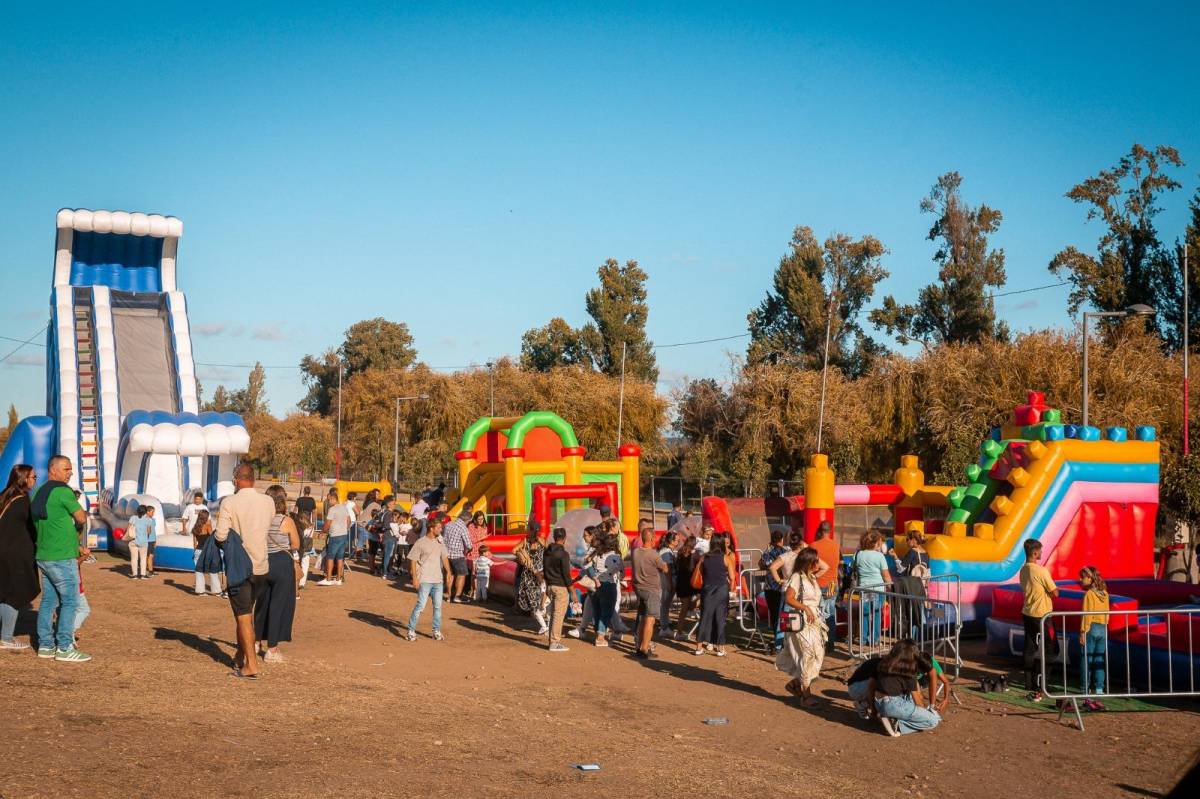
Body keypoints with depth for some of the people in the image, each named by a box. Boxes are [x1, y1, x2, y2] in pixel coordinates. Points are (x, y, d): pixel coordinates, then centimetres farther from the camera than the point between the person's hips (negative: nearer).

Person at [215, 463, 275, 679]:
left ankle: (251, 665, -3)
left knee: (243, 615, 1)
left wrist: (215, 532, 3)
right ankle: (240, 657, 29)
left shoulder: (229, 503, -14)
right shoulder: (268, 502, -1)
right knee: (247, 613, 20)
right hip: (261, 565, 5)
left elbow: (221, 535, -18)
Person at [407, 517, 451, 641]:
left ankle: (437, 631, 17)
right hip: (424, 580, -6)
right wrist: (414, 578, -11)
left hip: (438, 580, 6)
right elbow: (413, 560, -5)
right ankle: (411, 630, -1)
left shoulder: (440, 543, 12)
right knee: (420, 605, -9)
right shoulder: (420, 543, -6)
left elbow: (445, 558, 9)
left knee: (438, 606, 8)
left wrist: (448, 572, -5)